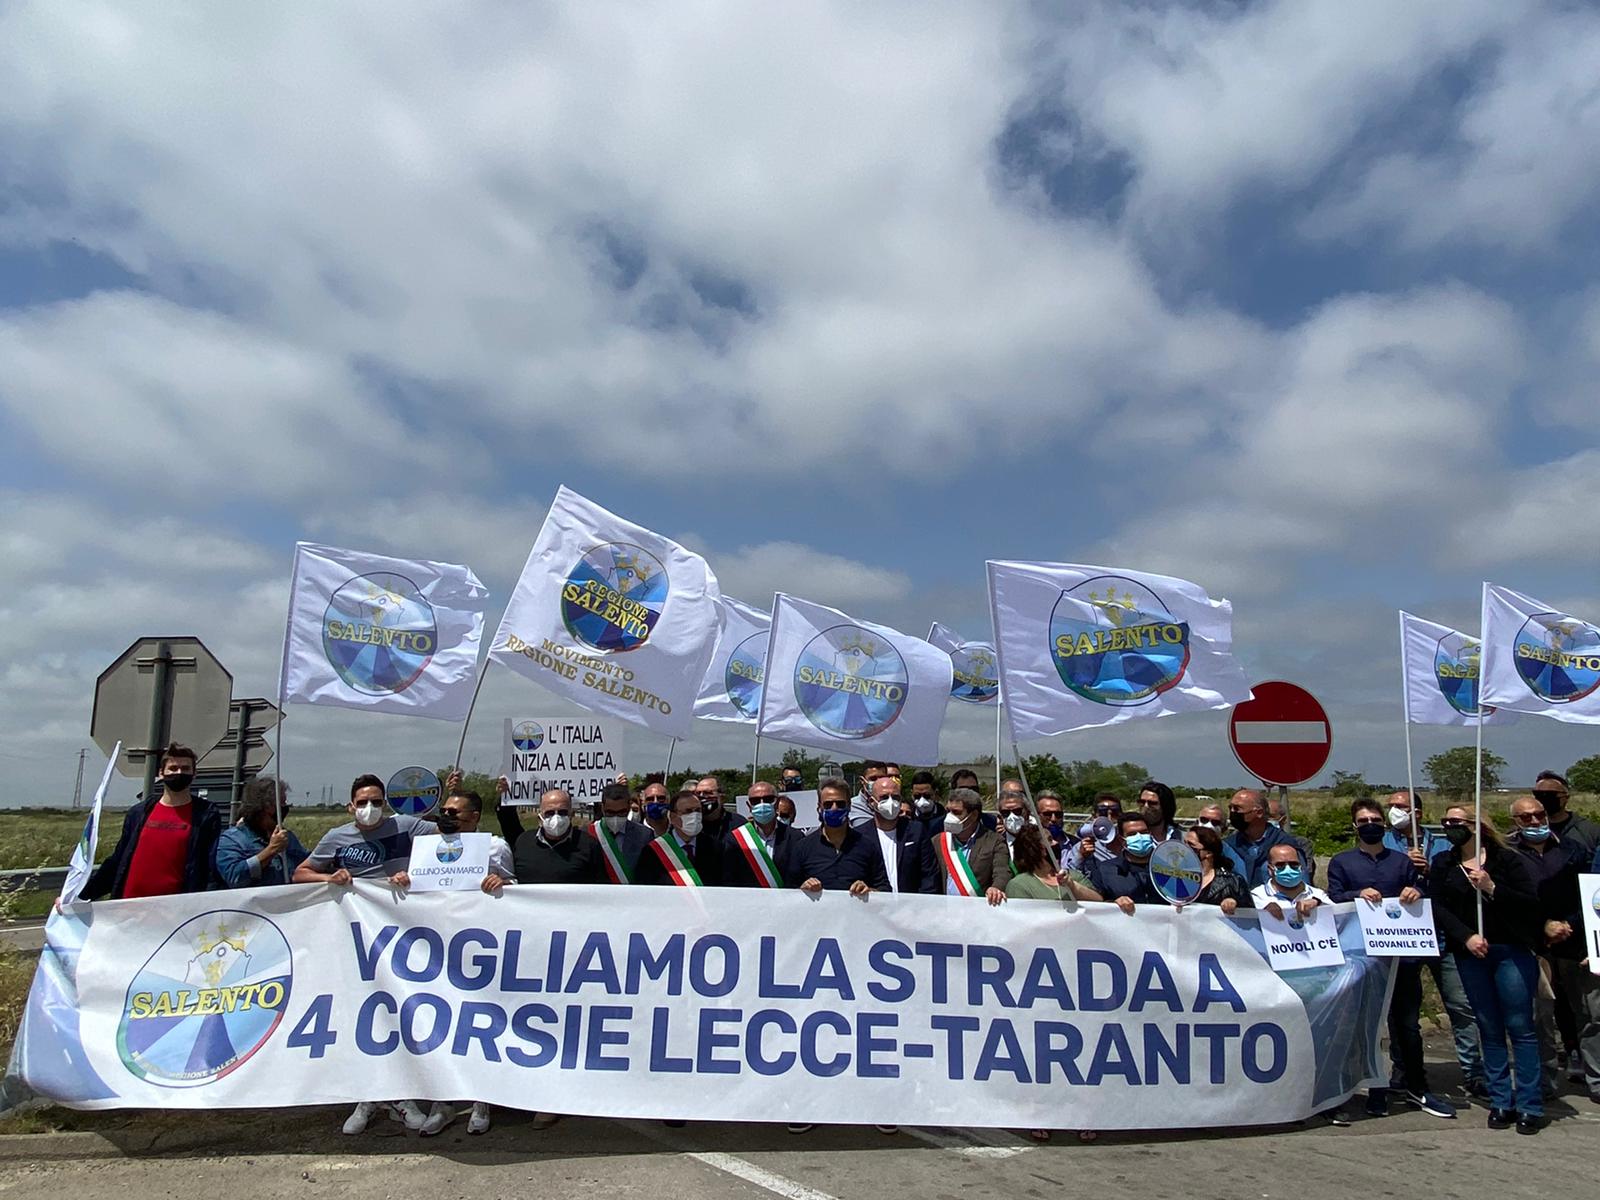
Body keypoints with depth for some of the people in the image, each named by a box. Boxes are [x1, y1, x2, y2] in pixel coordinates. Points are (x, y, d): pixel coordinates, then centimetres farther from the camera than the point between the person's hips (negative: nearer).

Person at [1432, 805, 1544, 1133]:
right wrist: (1466, 937, -12)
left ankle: (1530, 1106, 3)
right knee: (1489, 1030, 7)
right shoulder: (1442, 864, 9)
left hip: (1511, 950, -3)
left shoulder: (1506, 859, 0)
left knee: (1520, 1027, -3)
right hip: (1469, 955, 3)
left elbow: (1531, 903, -5)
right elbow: (1438, 908, 0)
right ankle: (1501, 1103, 13)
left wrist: (1492, 888, -17)